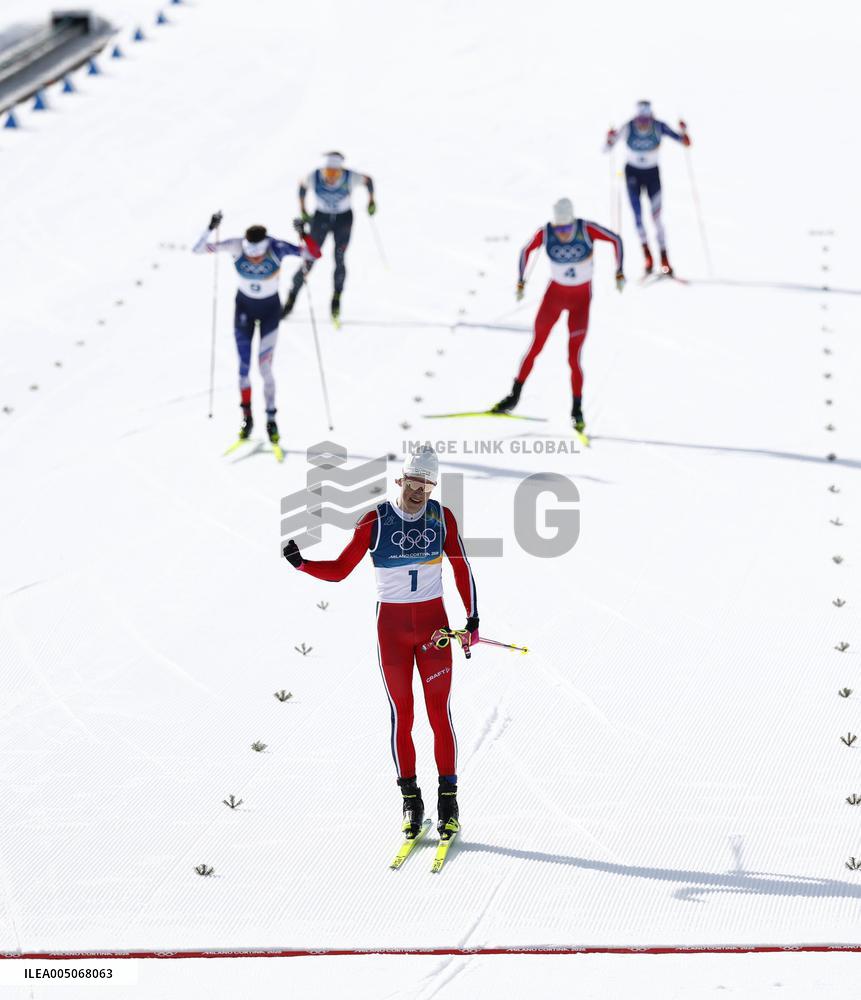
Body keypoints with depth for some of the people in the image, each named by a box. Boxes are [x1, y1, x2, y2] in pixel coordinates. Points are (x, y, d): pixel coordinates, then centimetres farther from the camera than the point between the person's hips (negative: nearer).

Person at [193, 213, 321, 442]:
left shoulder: (276, 248, -28)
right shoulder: (236, 246, -24)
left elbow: (315, 254, -30)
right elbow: (198, 249, -23)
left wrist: (304, 235, -47)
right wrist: (211, 229, -39)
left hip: (270, 309, -2)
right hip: (244, 307, 2)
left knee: (265, 367, -6)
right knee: (244, 366, 3)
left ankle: (271, 419, 11)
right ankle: (247, 417, 21)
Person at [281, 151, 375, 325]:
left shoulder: (350, 177, -24)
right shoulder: (314, 177, -22)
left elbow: (368, 180, -3)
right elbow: (302, 186, 0)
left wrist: (371, 200, 7)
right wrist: (303, 211, 4)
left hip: (344, 219, 0)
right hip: (321, 218, 0)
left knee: (339, 260, -12)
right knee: (309, 261, -2)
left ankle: (336, 298, 10)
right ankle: (291, 298, 13)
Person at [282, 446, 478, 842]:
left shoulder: (441, 517, -3)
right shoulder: (375, 522, -9)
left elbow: (462, 568, 5)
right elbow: (339, 570, -3)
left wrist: (472, 620, 2)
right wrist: (301, 563, -20)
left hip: (434, 623, 1)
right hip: (392, 625, -1)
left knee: (440, 712, -2)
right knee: (401, 713, 3)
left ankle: (448, 797, 6)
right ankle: (410, 800, 11)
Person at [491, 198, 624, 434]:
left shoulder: (586, 229, -21)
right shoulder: (545, 233, -15)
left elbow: (615, 240, -9)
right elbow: (526, 250, 3)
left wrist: (619, 273, -13)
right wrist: (520, 282, 3)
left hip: (581, 298, -2)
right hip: (555, 293, 2)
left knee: (573, 357, -7)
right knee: (536, 347, 5)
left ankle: (577, 410, 8)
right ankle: (514, 397, 20)